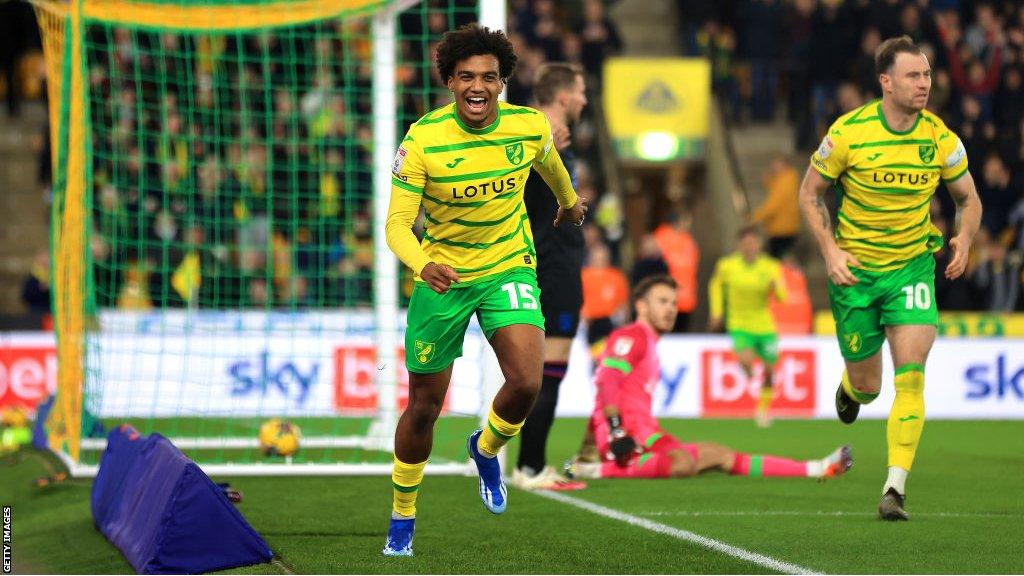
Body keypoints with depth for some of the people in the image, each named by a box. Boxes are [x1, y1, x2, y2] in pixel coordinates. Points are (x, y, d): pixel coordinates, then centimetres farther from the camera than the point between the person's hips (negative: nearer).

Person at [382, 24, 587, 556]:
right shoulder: (423, 139, -20)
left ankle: (486, 449, 14)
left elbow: (548, 163, 14)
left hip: (508, 268, 1)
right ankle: (402, 518, 29)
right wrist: (422, 265, -43)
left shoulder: (529, 127, -11)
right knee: (424, 408, 5)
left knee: (526, 383, -21)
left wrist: (569, 201, 34)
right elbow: (398, 222, -22)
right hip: (441, 275, -1)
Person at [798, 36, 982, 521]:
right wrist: (830, 250, -11)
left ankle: (895, 487, -14)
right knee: (868, 387, 8)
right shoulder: (847, 134, -13)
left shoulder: (941, 139, -7)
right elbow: (809, 193, 0)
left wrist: (964, 242, -9)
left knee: (911, 375, -17)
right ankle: (850, 385, 47)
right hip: (855, 267, -1)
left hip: (912, 264, 1)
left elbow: (968, 199, 9)